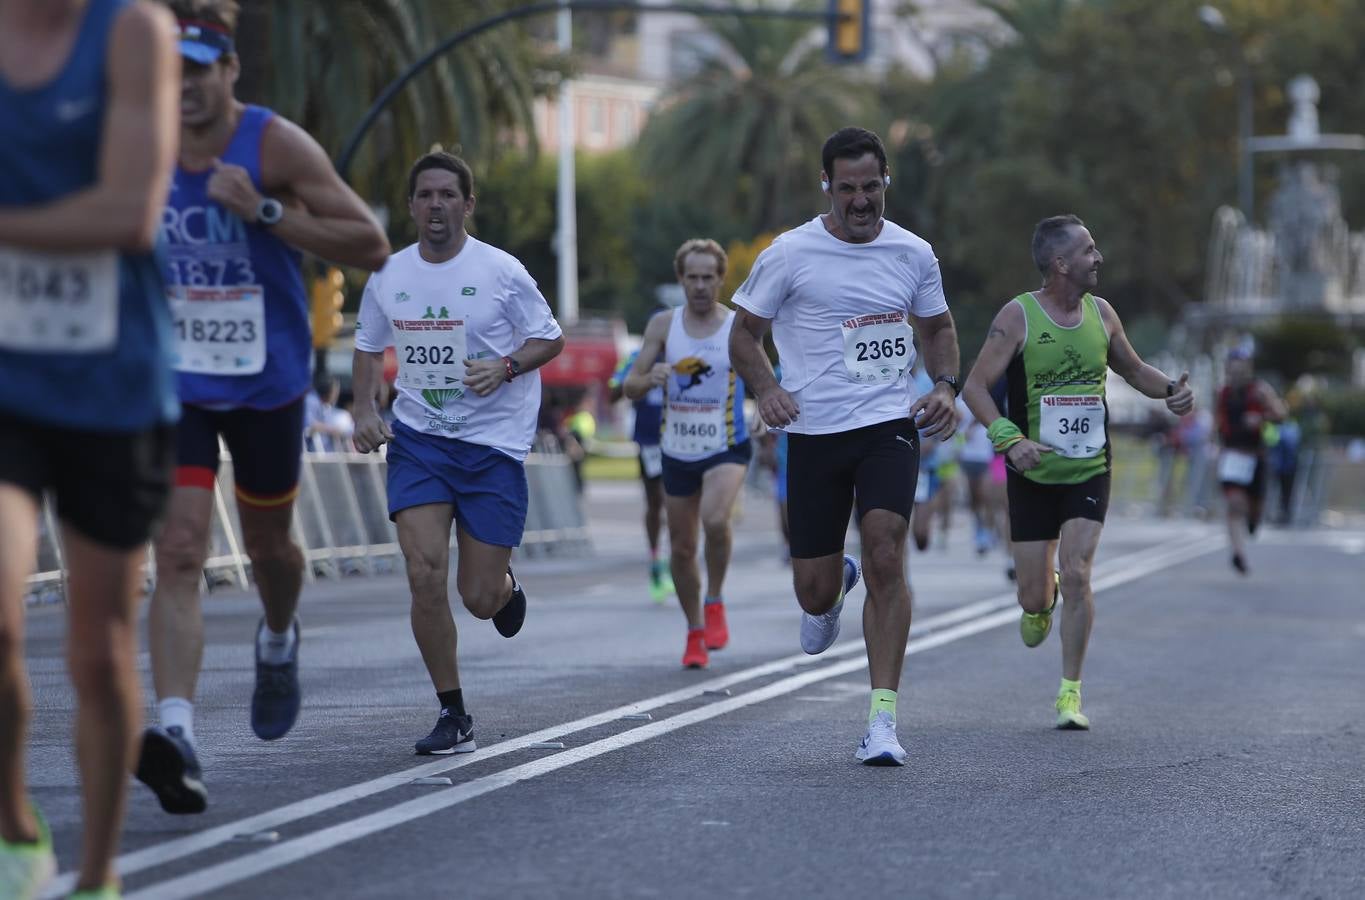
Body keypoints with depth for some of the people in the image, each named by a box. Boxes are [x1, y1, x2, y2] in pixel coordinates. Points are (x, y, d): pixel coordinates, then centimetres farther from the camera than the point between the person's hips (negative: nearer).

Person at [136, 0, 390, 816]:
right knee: (178, 552, -16)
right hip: (173, 382, 1)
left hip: (267, 384, -1)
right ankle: (177, 734, -27)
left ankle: (279, 641, 53)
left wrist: (265, 211, -26)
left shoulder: (277, 146, -13)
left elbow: (371, 246, -17)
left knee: (269, 543, 19)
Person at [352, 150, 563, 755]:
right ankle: (452, 715, 0)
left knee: (480, 600, -1)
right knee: (425, 576, -14)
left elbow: (550, 340, 2)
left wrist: (505, 367, -17)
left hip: (494, 443, -2)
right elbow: (368, 348, 18)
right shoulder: (389, 276, 4)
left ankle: (506, 586, 40)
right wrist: (365, 410, 3)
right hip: (418, 439, 2)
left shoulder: (501, 272, -6)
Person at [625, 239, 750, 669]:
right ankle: (695, 632, 30)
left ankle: (715, 602, -6)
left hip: (727, 448, -3)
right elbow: (630, 386, 0)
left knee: (715, 520, -30)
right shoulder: (663, 324, 0)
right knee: (681, 548, 9)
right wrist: (650, 378, -21)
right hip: (677, 452, 3)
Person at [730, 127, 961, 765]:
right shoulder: (789, 254, -3)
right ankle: (836, 589, 46)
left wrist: (944, 386, 1)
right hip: (814, 432, 0)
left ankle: (883, 718, -14)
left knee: (885, 556, -19)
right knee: (815, 590, 4)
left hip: (890, 425, 0)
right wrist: (766, 389, -14)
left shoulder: (913, 254, 5)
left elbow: (938, 328, 20)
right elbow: (744, 333, 5)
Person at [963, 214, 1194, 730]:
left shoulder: (1100, 313, 2)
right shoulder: (1018, 317, -11)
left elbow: (1132, 368, 18)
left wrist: (1171, 390, -2)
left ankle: (1071, 693, -4)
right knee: (1032, 595, 3)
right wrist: (1010, 439, -27)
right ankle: (1041, 600, 43)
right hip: (1033, 475, -2)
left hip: (1089, 474, 2)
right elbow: (975, 386, -13)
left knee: (1076, 576, -13)